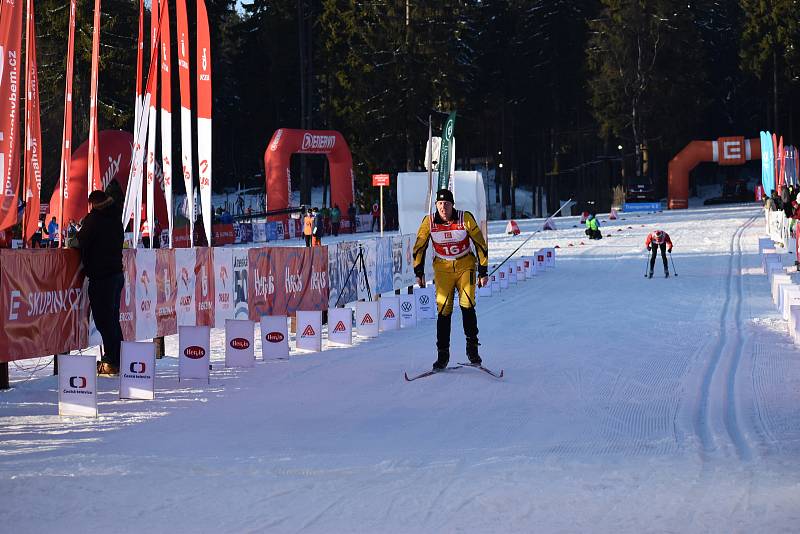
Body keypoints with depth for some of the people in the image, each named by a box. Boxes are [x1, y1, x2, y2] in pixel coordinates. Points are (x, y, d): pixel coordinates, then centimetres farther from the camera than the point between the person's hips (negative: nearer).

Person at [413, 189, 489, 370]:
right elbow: (419, 247, 5)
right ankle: (442, 354, 2)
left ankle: (472, 347, -3)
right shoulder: (429, 222, -9)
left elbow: (480, 244, -5)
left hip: (465, 266, -1)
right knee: (443, 311, -5)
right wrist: (419, 272, 3)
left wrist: (483, 271, -5)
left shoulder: (466, 219, -13)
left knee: (467, 304, -16)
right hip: (442, 268, 1)